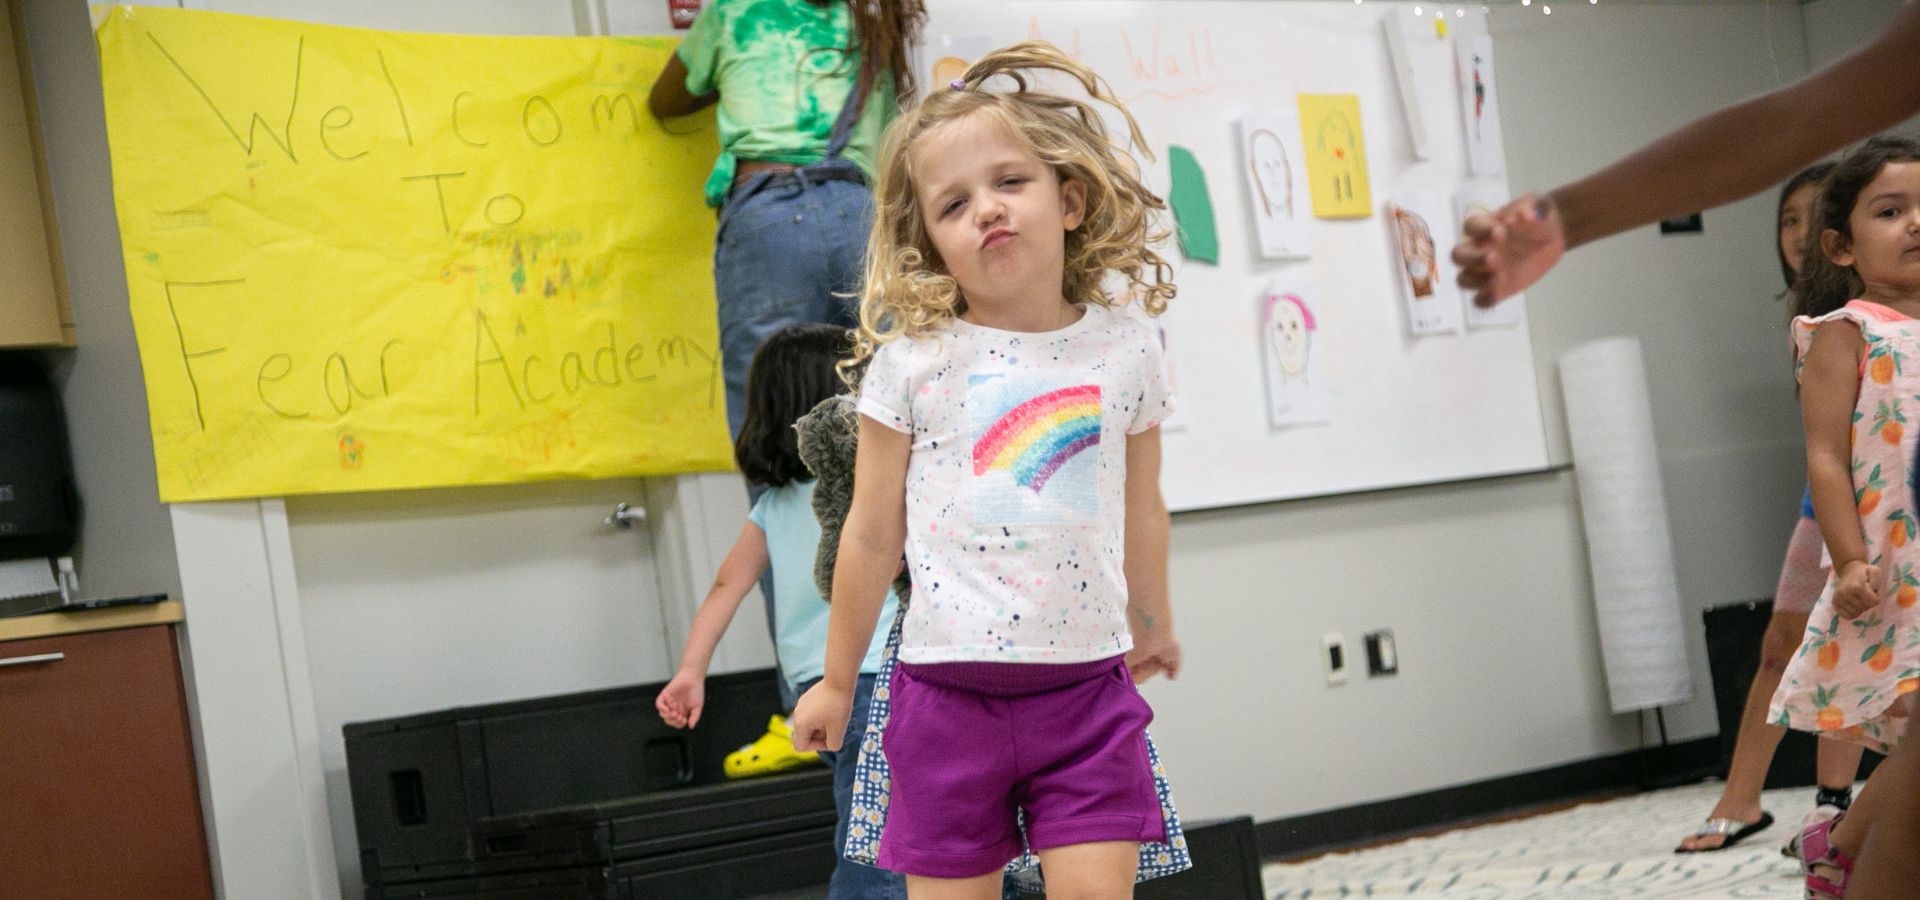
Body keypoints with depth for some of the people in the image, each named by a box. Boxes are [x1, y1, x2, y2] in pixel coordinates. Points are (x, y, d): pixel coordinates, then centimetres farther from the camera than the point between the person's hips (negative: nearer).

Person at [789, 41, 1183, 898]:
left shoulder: (1125, 350, 3)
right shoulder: (911, 362, -3)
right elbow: (872, 535, 4)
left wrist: (1151, 624, 29)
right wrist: (837, 681, 10)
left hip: (1088, 687, 1)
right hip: (949, 690, -1)